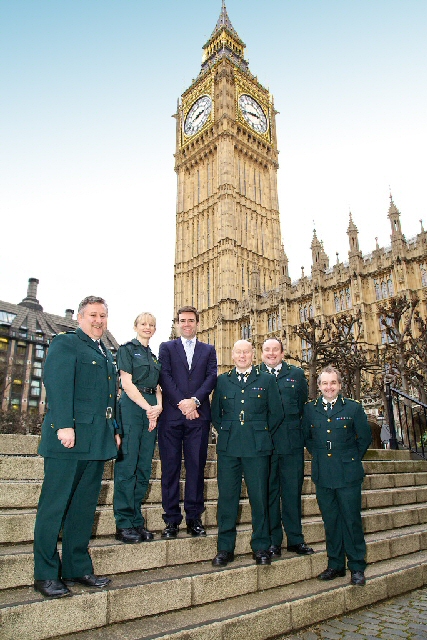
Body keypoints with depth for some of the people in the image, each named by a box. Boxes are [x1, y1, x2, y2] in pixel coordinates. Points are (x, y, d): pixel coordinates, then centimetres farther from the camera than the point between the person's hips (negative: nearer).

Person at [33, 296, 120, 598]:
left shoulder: (106, 353, 21)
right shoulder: (65, 343, -2)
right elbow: (58, 385, -15)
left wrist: (115, 430, 17)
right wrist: (64, 425, -23)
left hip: (98, 441, 8)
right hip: (70, 437, -7)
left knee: (84, 506, 13)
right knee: (55, 505, 3)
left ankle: (78, 568, 24)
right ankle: (45, 574, 15)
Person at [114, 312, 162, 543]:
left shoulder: (154, 356, 21)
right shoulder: (127, 349, 3)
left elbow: (157, 386, 17)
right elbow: (127, 383, -7)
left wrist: (158, 406, -3)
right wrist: (148, 407, -13)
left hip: (152, 409, 6)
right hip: (132, 406, -6)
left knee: (144, 468, 6)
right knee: (127, 465, -5)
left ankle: (137, 522, 13)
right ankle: (124, 524, 2)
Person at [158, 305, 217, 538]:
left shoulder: (208, 350, 16)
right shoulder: (167, 347, 12)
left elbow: (212, 377, 2)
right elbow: (165, 377, -1)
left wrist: (194, 401, -13)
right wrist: (181, 403, -12)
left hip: (198, 415, 1)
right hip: (171, 415, -1)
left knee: (196, 466, 4)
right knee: (170, 467, 2)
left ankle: (194, 518, 14)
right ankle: (172, 519, 12)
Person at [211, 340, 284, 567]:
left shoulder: (266, 380, 7)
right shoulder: (222, 380, 11)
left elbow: (276, 413, 7)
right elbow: (215, 413, 15)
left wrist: (262, 435, 5)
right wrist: (225, 433, 6)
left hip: (257, 447, -1)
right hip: (228, 447, 1)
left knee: (259, 497, 5)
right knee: (226, 497, 5)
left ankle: (261, 548, 21)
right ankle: (225, 548, 18)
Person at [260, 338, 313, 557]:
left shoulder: (297, 374, 10)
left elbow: (303, 405, 8)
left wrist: (297, 429, 0)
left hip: (292, 442, 2)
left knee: (292, 490, 9)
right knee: (268, 492, 7)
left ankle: (295, 539, 23)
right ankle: (272, 541, 19)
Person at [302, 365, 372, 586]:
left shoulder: (353, 408, -2)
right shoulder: (309, 409, 4)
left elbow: (365, 437, 4)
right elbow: (306, 437, 15)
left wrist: (352, 459, 3)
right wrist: (318, 455, 8)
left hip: (348, 474, -2)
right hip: (323, 475, 2)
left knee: (352, 520, 5)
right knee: (330, 521, 12)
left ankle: (357, 567, 20)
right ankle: (335, 564, 26)